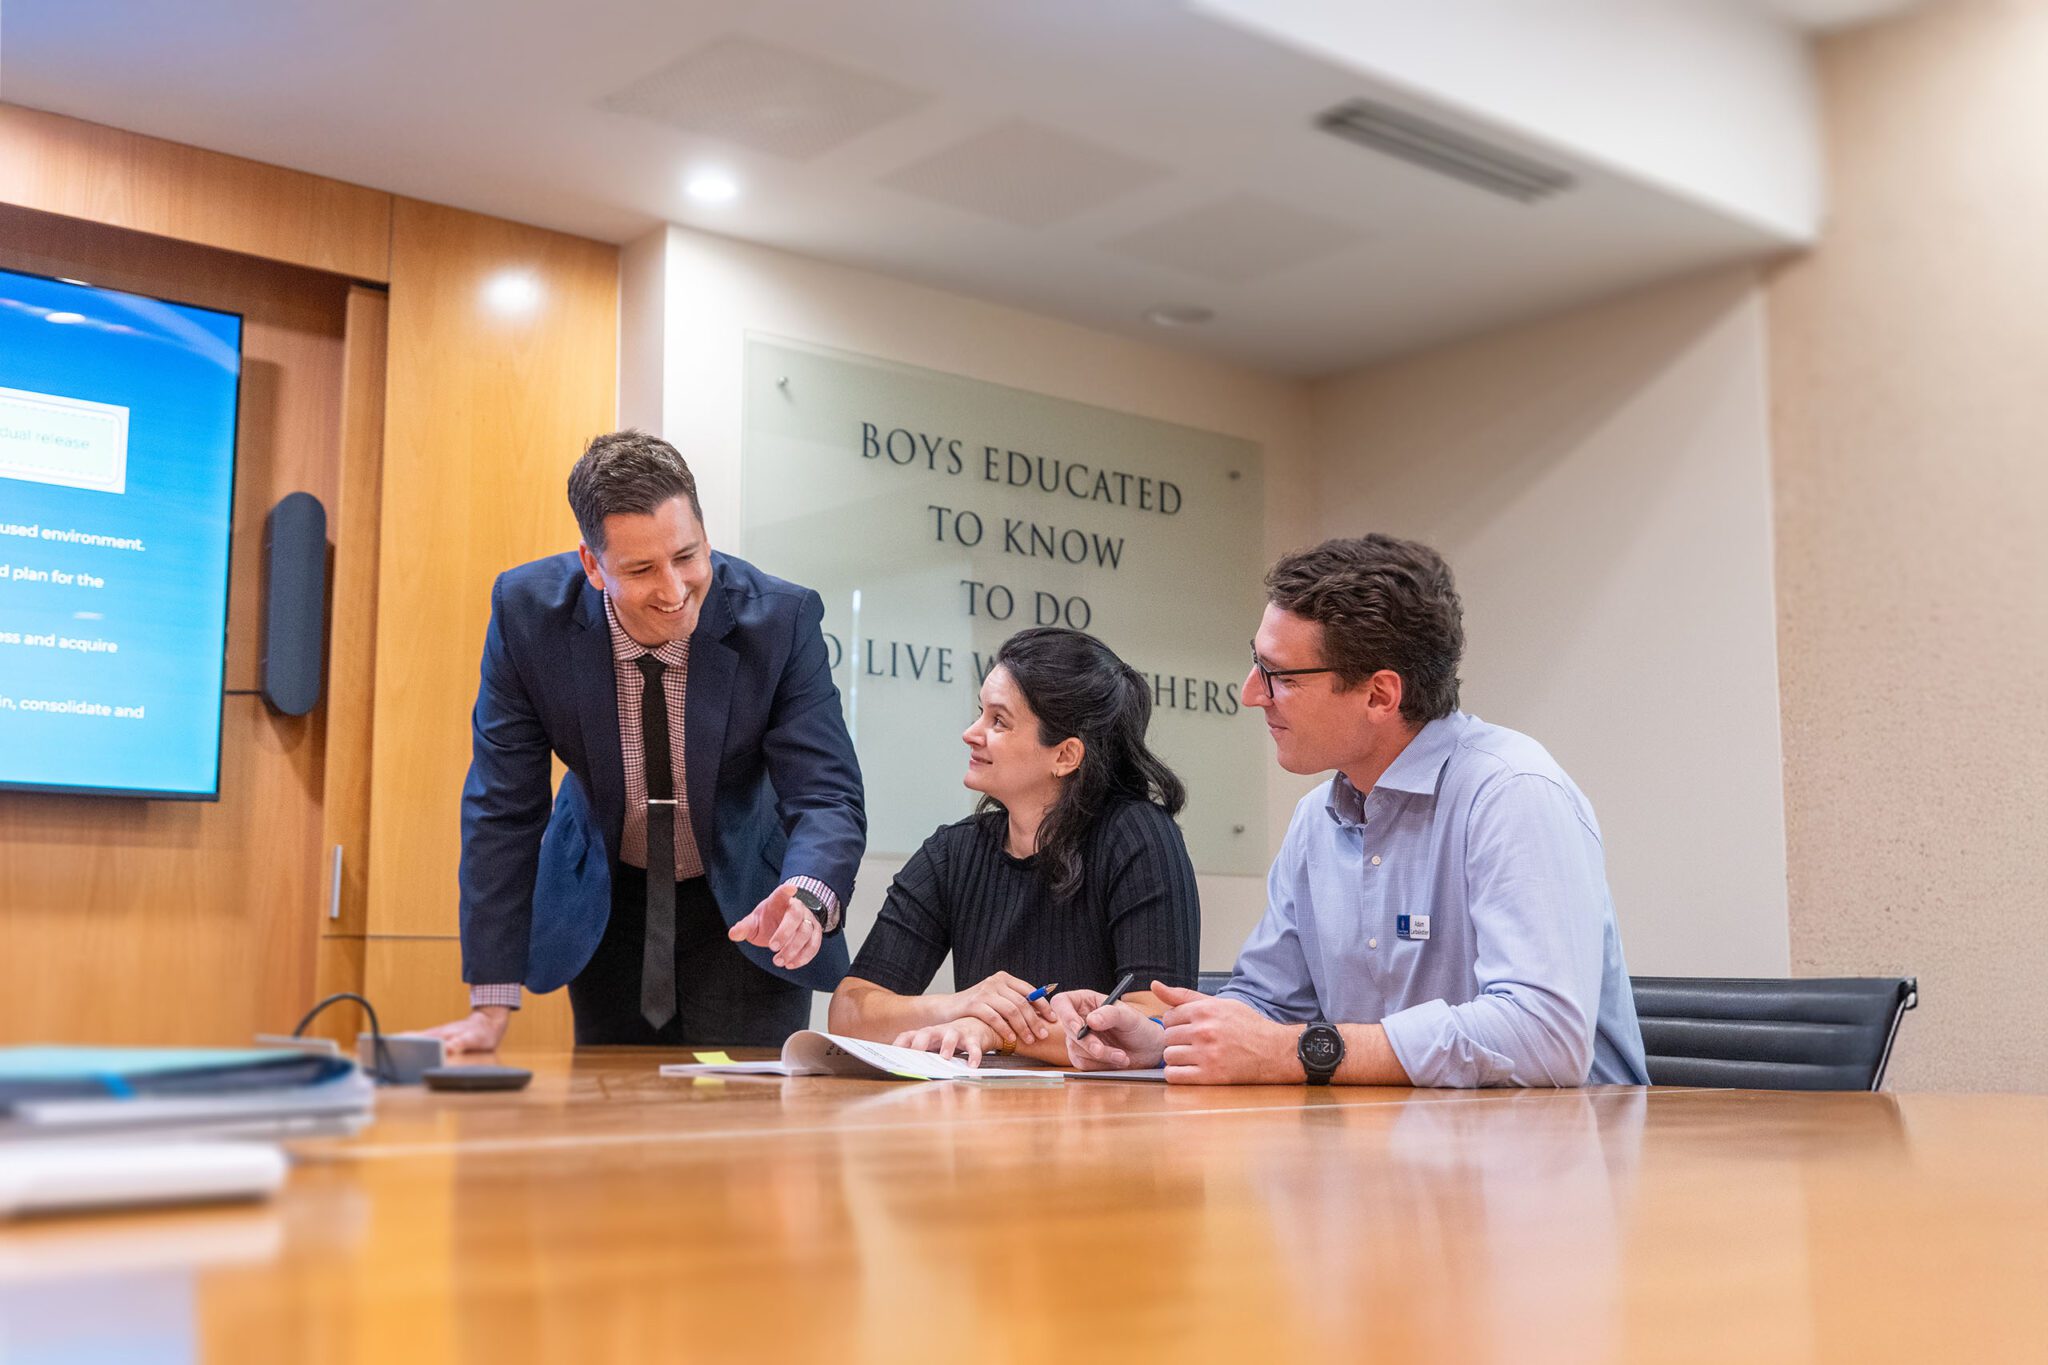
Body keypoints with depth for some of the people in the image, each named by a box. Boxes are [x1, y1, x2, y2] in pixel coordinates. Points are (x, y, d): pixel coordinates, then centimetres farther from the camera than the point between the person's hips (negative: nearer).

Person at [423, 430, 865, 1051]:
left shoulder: (781, 619, -24)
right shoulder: (527, 610, -20)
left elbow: (826, 796, -23)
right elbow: (503, 806, -15)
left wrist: (806, 898, -47)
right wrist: (492, 1004, -17)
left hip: (746, 909, -1)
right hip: (603, 904, 1)